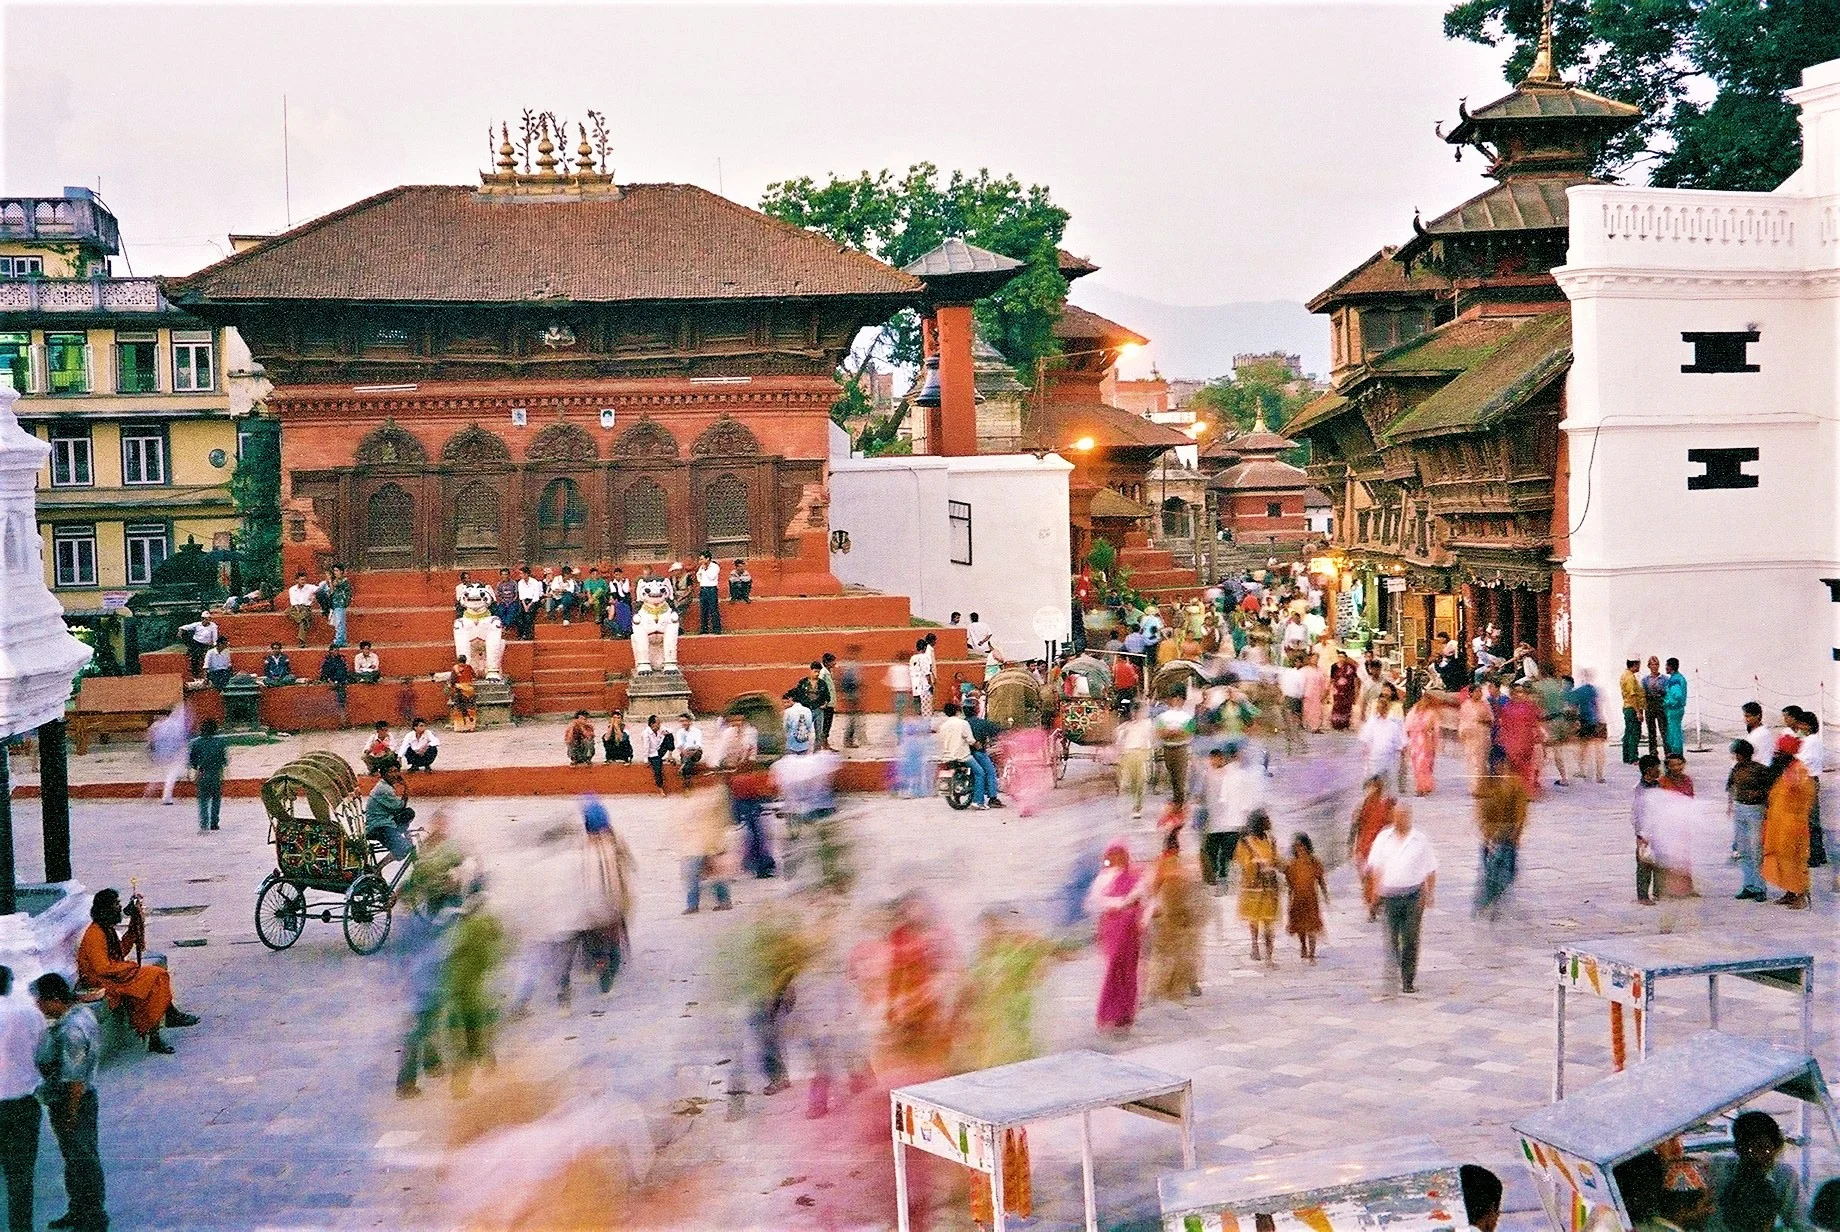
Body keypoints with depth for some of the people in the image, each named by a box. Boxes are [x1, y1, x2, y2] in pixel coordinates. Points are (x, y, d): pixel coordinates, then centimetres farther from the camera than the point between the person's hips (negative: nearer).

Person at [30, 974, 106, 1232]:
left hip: (73, 1103, -10)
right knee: (74, 1156, 22)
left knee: (82, 1160, 4)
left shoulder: (70, 1031, -30)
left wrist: (70, 1117, -20)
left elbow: (76, 1080, -27)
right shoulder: (82, 1011, 1)